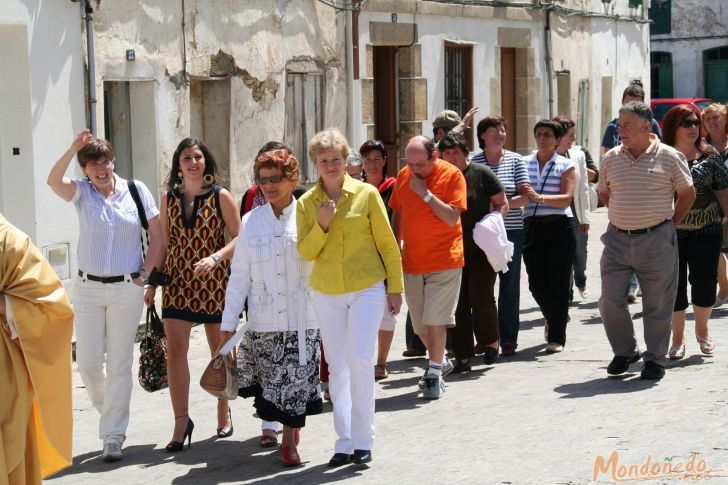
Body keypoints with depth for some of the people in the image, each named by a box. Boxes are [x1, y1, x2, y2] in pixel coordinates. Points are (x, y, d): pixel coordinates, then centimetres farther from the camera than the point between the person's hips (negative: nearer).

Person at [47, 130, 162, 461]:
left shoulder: (136, 191, 1)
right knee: (87, 361, 1)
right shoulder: (82, 193, 1)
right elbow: (54, 181, -20)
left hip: (127, 289, -1)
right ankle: (109, 411, 29)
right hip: (88, 287, 1)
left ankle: (113, 435, 7)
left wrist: (145, 275, -1)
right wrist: (74, 148, -31)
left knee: (119, 364, 0)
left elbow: (157, 235, 5)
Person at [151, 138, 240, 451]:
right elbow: (164, 243, 12)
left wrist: (215, 257, -21)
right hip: (178, 281, 2)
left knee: (220, 350, 7)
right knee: (175, 349, -9)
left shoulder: (220, 197, -2)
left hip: (213, 281, -2)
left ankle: (224, 413, 25)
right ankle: (181, 420, -5)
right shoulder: (169, 198, 7)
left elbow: (239, 238, -5)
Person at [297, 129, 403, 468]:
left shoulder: (366, 194, -3)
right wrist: (322, 225, -17)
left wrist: (395, 288, 1)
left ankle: (363, 440, -4)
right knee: (337, 367, 4)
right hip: (327, 295, 3)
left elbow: (387, 244, 1)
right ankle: (344, 442, 11)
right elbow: (305, 252, -2)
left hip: (367, 290, -3)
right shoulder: (307, 203, 3)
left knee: (360, 359, -14)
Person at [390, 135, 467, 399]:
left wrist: (425, 192, -21)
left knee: (435, 319, -8)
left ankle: (435, 372, 2)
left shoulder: (452, 175, -11)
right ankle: (440, 361, 31)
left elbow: (452, 217, -18)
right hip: (412, 262, 5)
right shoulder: (403, 176, 5)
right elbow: (397, 214, 16)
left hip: (444, 260, -5)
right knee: (420, 324, 10)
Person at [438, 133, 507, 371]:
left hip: (481, 249, -4)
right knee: (456, 303, 2)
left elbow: (503, 204, 2)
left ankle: (491, 341, 15)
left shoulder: (481, 174, -3)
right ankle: (462, 356, 9)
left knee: (481, 297, -10)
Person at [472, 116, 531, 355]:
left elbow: (525, 196, -1)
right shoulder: (473, 162, 5)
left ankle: (508, 339, 7)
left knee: (509, 285, 1)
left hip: (511, 231, 0)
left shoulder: (515, 160, 5)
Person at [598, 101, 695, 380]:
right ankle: (624, 352, 20)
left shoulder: (669, 157, -4)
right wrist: (623, 218, 13)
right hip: (617, 239, 3)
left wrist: (670, 224, 4)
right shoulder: (611, 158, 6)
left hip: (656, 241, -3)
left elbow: (687, 194, 5)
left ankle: (655, 358, 15)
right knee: (610, 300, 1)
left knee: (657, 304, 2)